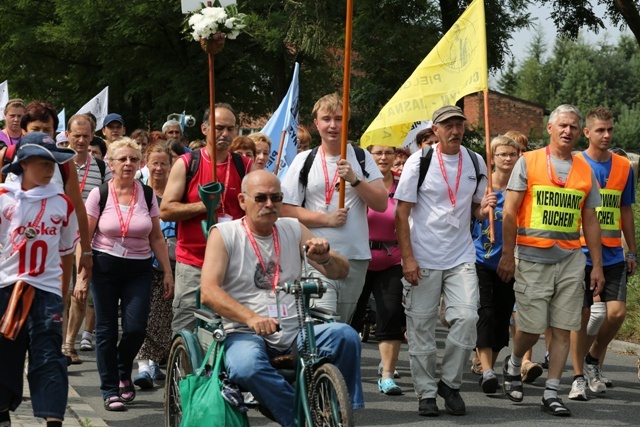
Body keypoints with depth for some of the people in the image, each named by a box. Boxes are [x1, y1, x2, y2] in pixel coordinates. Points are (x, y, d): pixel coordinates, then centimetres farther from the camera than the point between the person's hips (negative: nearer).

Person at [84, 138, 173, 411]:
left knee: (135, 329, -8)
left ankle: (124, 375, 22)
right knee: (106, 330, -1)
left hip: (139, 269, 1)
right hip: (105, 267, -1)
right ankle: (110, 391, 8)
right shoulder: (99, 195, -3)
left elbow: (156, 238, 8)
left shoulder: (147, 195, 4)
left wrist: (167, 272, 3)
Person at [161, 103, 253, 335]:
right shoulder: (186, 164, 1)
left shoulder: (245, 166, 7)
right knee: (184, 329, -1)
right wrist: (202, 206, -14)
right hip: (192, 262, -1)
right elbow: (165, 210, -3)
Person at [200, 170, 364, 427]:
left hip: (294, 333, 4)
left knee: (345, 335, -25)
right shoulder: (224, 234, 1)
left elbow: (341, 272, 8)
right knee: (246, 367, -38)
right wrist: (251, 318, -28)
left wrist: (325, 258, -17)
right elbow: (209, 292, -12)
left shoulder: (293, 230, 13)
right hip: (245, 333, -3)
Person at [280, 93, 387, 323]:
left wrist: (355, 179, -12)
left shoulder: (362, 157, 8)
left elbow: (381, 203, 3)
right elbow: (286, 210, 0)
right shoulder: (304, 161, 3)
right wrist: (326, 219, -12)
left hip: (356, 256, 2)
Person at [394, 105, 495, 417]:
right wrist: (407, 258, -12)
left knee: (466, 317, -12)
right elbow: (402, 213, -5)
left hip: (461, 257, 2)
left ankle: (450, 382, 7)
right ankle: (426, 393, 13)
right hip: (423, 259, -2)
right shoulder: (418, 162, -4)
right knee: (421, 327, 1)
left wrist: (483, 208, -10)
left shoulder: (475, 163, 7)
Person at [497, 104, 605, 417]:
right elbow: (509, 212, -2)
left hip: (571, 260, 3)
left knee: (562, 328, 1)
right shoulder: (528, 162, 0)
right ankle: (513, 365, 29)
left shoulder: (585, 170, 11)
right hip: (532, 258, -3)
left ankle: (551, 393, 7)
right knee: (531, 326, -1)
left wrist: (597, 265, 9)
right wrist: (508, 256, -7)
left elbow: (590, 221, 14)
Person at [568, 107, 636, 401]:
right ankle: (579, 377, 11)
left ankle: (593, 359, 17)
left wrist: (632, 252, 13)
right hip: (581, 252, -3)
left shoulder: (623, 167, 8)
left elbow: (626, 212, 15)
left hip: (613, 253, 3)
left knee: (617, 312, -7)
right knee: (581, 314, 1)